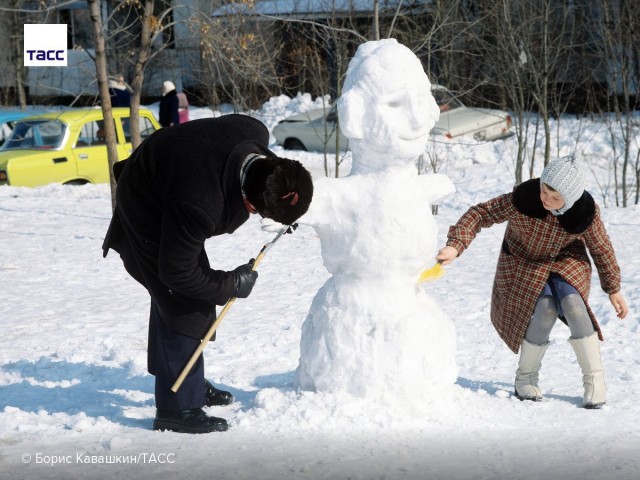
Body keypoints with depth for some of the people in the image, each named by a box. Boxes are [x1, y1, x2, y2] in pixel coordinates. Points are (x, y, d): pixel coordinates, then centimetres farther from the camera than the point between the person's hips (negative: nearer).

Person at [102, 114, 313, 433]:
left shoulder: (255, 134, -27)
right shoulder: (199, 206, -44)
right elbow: (177, 272, -31)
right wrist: (233, 284, -19)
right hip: (146, 214, -9)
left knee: (174, 299, 20)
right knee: (184, 305, -12)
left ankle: (191, 385, 35)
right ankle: (176, 409, -5)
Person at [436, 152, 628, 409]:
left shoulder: (585, 213, -25)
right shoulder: (522, 198, -30)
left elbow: (601, 248, -7)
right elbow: (480, 214, -22)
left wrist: (613, 289, 2)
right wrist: (455, 246, -36)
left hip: (566, 260, 1)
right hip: (524, 262, -1)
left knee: (573, 303, -27)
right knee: (545, 309, -25)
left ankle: (594, 378, -13)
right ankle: (525, 378, -2)